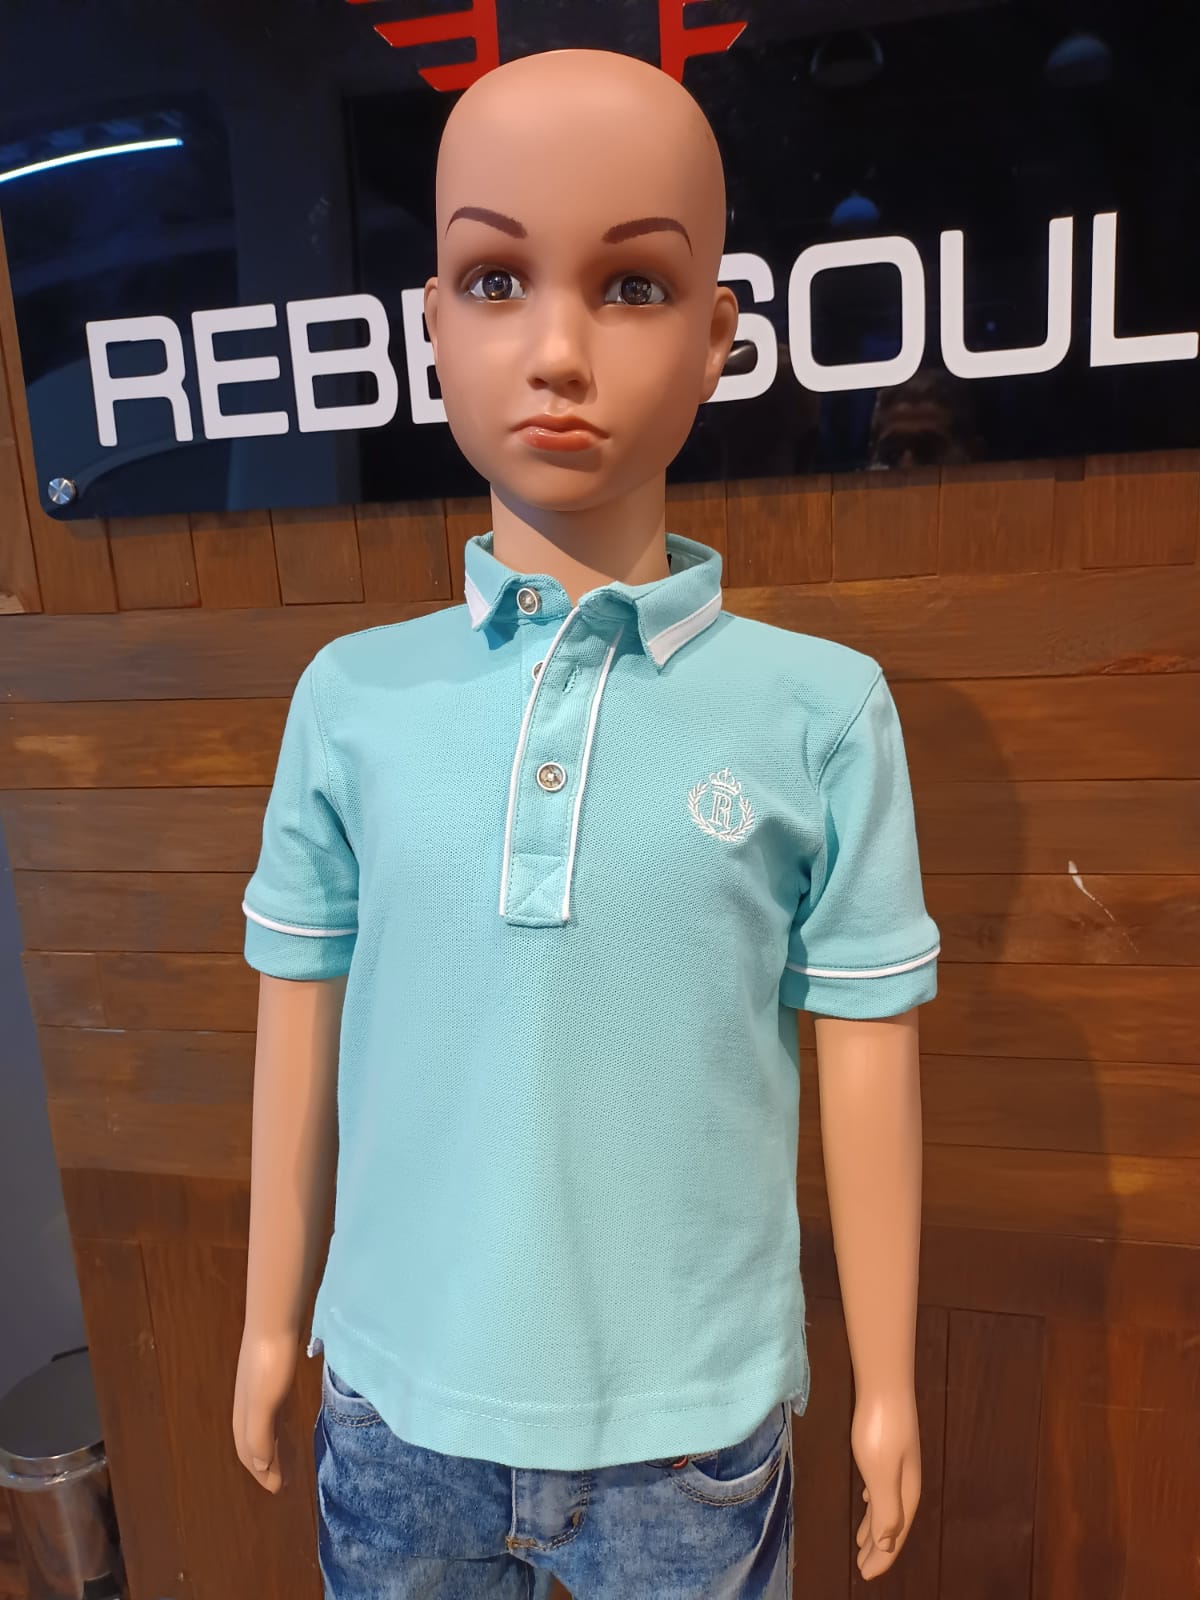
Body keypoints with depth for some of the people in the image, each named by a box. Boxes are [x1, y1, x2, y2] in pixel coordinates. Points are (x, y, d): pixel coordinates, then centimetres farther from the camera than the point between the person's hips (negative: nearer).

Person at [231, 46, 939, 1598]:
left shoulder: (822, 711, -12)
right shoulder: (350, 697, -7)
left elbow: (866, 1058, -5)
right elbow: (300, 1020, 2)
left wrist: (884, 1383, 5)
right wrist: (270, 1320, 11)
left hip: (690, 1424, -1)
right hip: (396, 1403, 2)